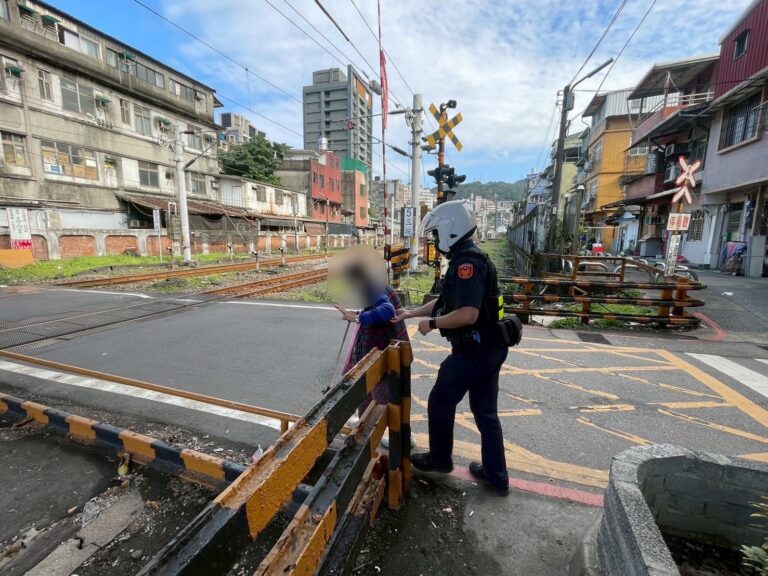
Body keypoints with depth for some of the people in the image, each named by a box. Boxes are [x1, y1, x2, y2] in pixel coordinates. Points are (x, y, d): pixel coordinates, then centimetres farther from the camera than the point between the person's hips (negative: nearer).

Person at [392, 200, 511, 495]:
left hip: (473, 351, -10)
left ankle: (439, 459, 32)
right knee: (485, 411, 18)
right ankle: (496, 475, 31)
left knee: (440, 403, 11)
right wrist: (411, 313, 18)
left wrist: (432, 323, -16)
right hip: (490, 348, 10)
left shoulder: (467, 262, -21)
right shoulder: (470, 259, 12)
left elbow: (468, 314, -30)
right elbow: (445, 301, 19)